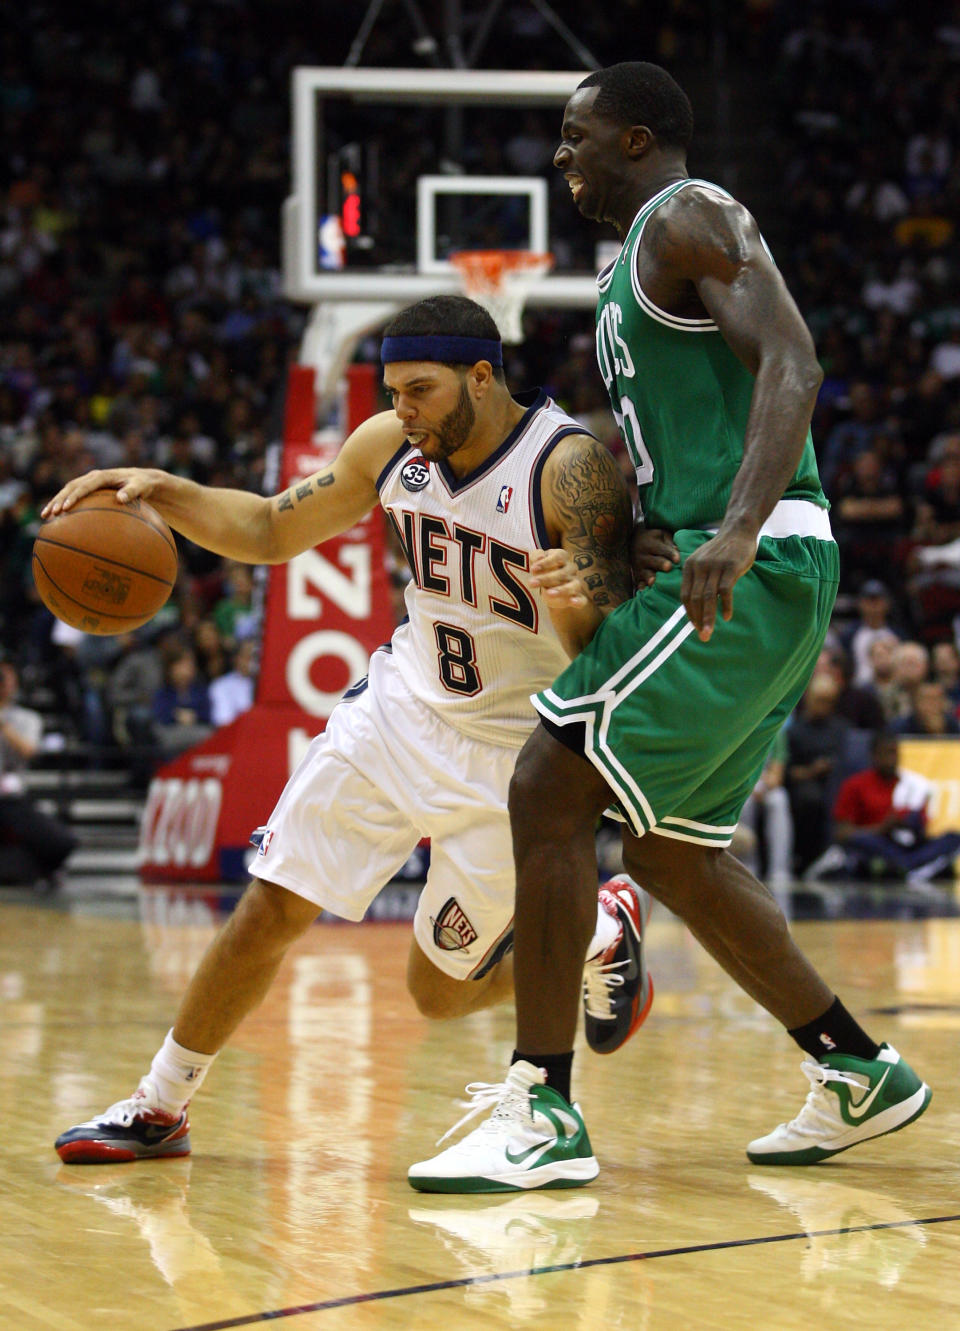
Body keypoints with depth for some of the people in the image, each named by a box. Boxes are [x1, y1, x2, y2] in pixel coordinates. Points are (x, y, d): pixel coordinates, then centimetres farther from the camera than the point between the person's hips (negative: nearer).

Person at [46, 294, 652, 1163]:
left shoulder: (572, 468, -25)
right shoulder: (390, 447, -7)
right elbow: (271, 531, 6)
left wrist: (571, 607, -50)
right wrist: (161, 491, -11)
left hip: (517, 747, -5)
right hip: (406, 703, 5)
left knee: (441, 991, 2)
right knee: (272, 906, -3)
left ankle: (598, 932, 29)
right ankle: (158, 1108, 12)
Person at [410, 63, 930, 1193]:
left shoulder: (688, 216, -5)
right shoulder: (631, 270, 25)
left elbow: (791, 364, -19)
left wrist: (737, 531, -33)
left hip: (752, 569, -10)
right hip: (727, 578, 10)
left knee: (548, 794, -13)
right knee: (665, 850, 16)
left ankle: (544, 1113, -10)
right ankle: (857, 1074, 24)